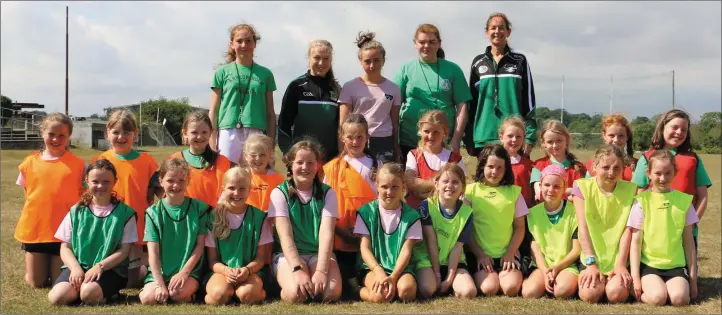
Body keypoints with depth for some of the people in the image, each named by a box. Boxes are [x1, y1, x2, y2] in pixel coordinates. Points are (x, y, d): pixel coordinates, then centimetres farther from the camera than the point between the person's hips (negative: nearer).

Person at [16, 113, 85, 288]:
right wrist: (32, 216, 6)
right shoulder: (30, 162, 2)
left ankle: (54, 265, 35)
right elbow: (27, 194, 13)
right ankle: (42, 266, 40)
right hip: (34, 229, 2)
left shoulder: (78, 164, -5)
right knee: (36, 283, 8)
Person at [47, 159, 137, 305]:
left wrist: (99, 266, -18)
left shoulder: (125, 213, 0)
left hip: (111, 269, -2)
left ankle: (106, 293, 0)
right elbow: (65, 247, 7)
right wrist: (76, 268, -13)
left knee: (88, 293, -33)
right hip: (78, 267, 3)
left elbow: (124, 250, -3)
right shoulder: (76, 212, 8)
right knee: (56, 297, -26)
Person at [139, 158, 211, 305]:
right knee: (148, 298, -24)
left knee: (178, 293, -31)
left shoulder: (199, 208, -1)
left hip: (190, 271, -2)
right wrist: (160, 284, -15)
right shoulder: (153, 212, 0)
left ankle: (191, 291, 2)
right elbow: (153, 252, -5)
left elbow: (200, 245, -2)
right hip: (160, 272, 2)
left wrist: (184, 271, -13)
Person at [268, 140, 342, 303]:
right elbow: (285, 235, -16)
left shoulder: (327, 193, -1)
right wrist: (297, 269, -30)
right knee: (296, 293, -30)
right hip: (288, 254, -1)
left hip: (320, 253, 2)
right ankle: (285, 289, 5)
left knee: (332, 292, -27)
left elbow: (326, 233, -14)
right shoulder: (279, 193, -5)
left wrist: (321, 270, -28)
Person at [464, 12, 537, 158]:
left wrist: (530, 136, -4)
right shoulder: (478, 62, 9)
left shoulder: (520, 60, 5)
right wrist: (468, 138, 7)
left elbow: (529, 99, 4)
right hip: (484, 138, 2)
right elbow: (471, 101, 12)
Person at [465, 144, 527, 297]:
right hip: (479, 254, -1)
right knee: (489, 289, -24)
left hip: (507, 254, 2)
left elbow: (520, 228, 8)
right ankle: (478, 278, 5)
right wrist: (479, 254, -7)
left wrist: (510, 253, -5)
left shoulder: (514, 192, 7)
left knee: (512, 288, -23)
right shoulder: (471, 190, 2)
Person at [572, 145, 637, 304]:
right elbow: (583, 228, -9)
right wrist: (591, 263, -16)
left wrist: (621, 263, -14)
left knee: (616, 294, -23)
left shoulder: (630, 189, 0)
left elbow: (627, 230, -5)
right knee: (589, 294, -24)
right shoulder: (582, 187, -4)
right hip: (592, 257, -1)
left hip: (619, 259, 1)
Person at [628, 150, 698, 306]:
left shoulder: (684, 200, 3)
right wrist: (635, 277, -7)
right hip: (648, 264, -2)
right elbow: (635, 241, -2)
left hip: (676, 265, 2)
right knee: (658, 297, -25)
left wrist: (693, 278, 8)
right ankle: (638, 291, 4)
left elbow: (688, 242, 8)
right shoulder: (642, 201, -3)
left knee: (680, 298, -24)